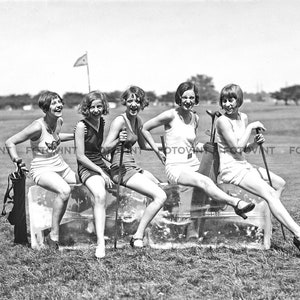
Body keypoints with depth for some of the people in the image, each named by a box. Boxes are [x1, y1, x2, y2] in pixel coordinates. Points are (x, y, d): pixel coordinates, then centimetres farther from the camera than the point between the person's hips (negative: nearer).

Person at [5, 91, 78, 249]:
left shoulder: (59, 121, 1)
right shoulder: (38, 126, -22)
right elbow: (10, 142, -19)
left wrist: (75, 136, 18)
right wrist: (16, 158, -38)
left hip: (61, 166, 8)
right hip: (42, 170, -8)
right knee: (65, 190, -36)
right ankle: (53, 236, -30)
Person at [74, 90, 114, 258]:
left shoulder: (102, 122, 11)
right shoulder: (82, 126, -9)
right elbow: (80, 156, -11)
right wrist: (101, 172, -14)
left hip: (102, 166, 8)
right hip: (87, 168, -8)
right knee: (100, 195, -36)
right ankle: (100, 243, -44)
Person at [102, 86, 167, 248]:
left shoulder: (137, 120, 11)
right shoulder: (120, 121, -14)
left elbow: (143, 145, 24)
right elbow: (105, 148, -18)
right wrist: (119, 140, -36)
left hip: (133, 166, 9)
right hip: (121, 168, -9)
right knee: (160, 196, -19)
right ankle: (138, 237, -15)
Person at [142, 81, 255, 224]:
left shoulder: (195, 118, 14)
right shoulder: (171, 115, -4)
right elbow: (144, 128, 2)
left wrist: (198, 146, 4)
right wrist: (157, 150, 0)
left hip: (194, 165, 7)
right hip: (175, 167, -7)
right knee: (203, 181, -34)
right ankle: (236, 203, -50)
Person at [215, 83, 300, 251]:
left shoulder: (243, 117, 10)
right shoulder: (223, 121, -13)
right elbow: (237, 148, -20)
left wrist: (255, 144, -6)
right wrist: (251, 127, -13)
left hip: (244, 165, 9)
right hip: (231, 168, -9)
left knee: (280, 183, 16)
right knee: (270, 193, -23)